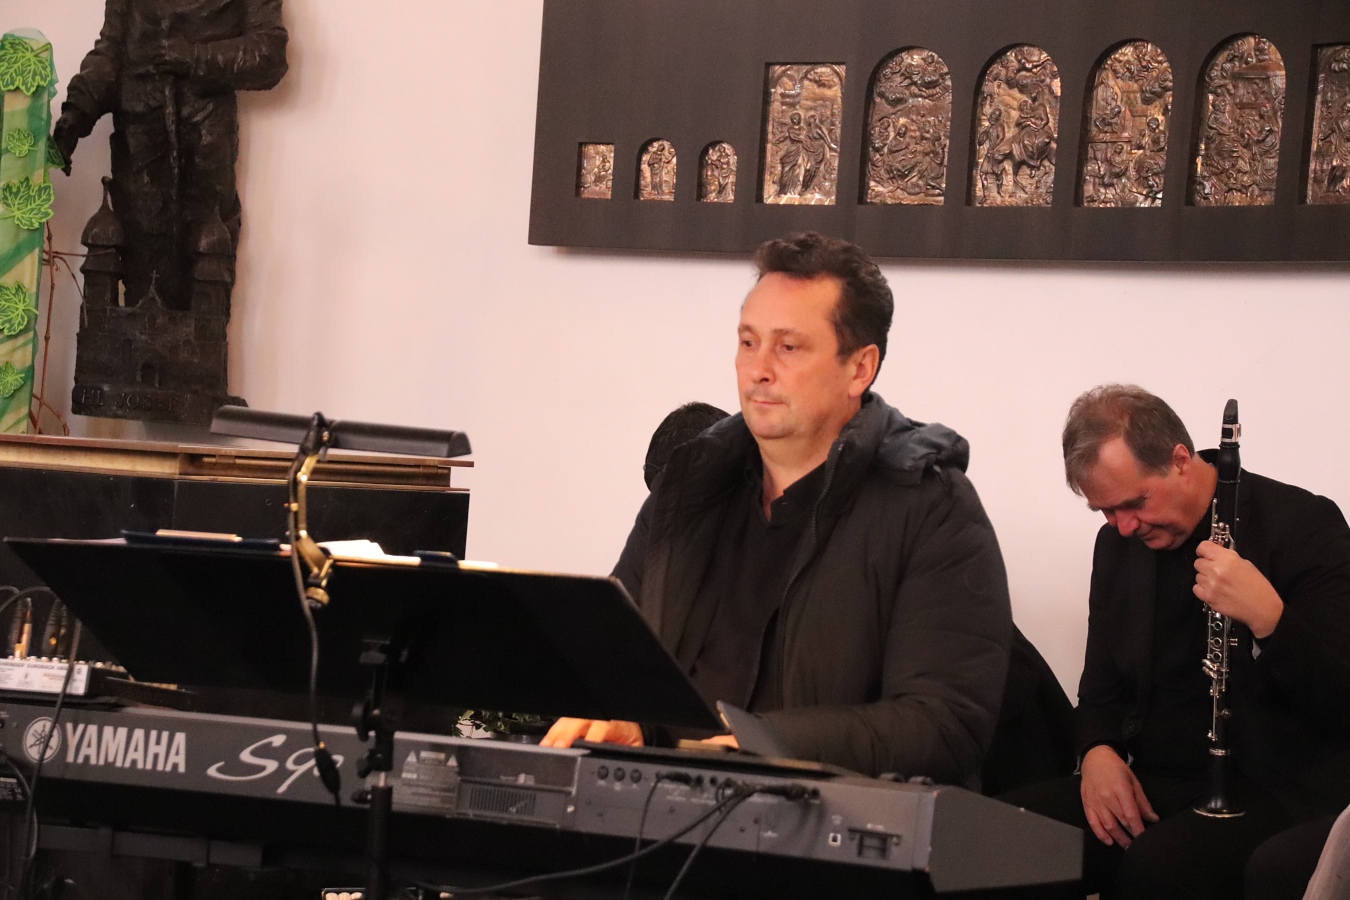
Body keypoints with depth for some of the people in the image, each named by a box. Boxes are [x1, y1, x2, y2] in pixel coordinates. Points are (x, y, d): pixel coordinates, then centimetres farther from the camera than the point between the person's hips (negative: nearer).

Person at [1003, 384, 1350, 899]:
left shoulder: (1303, 526, -8)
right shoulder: (1119, 544, 12)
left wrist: (1266, 616, -30)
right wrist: (1098, 751, -3)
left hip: (1278, 793, -6)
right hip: (1156, 787, 6)